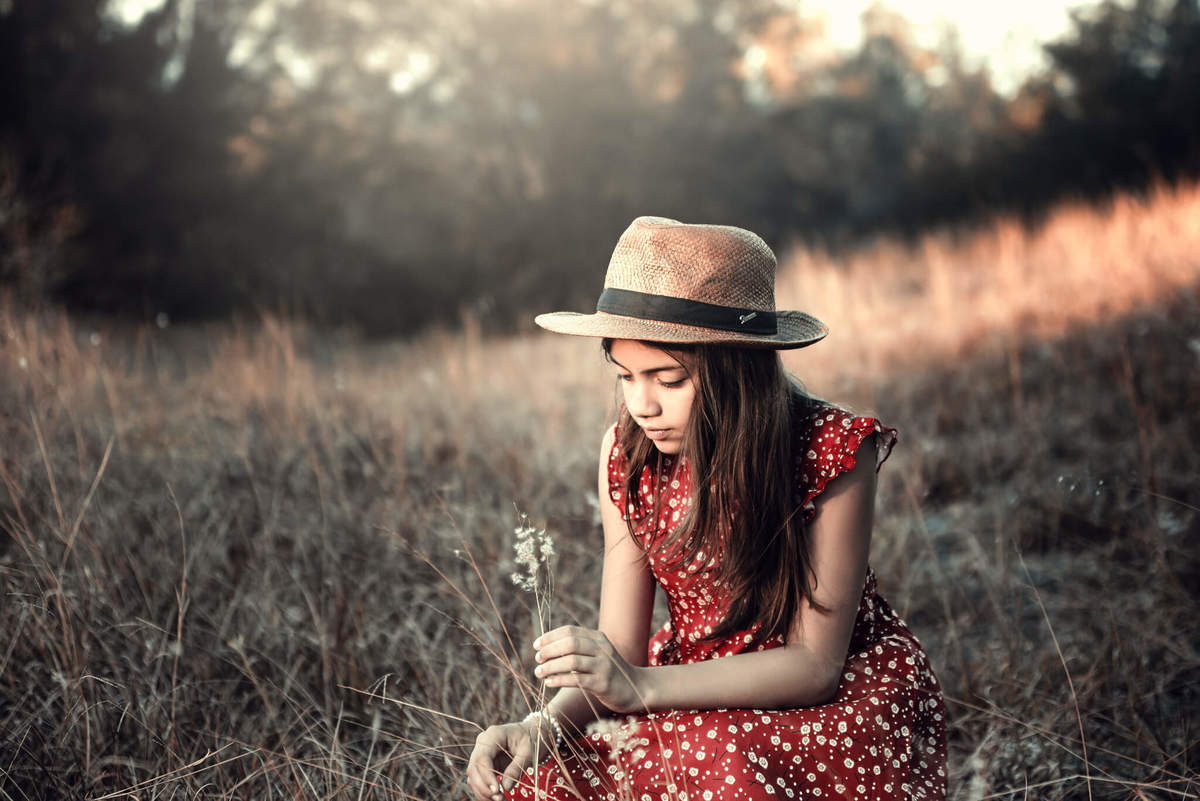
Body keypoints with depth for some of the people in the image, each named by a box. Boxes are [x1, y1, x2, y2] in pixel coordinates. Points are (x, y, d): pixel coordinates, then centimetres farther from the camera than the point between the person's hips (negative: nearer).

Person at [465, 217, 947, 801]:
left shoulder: (832, 451, -20)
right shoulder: (626, 455, -8)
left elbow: (815, 663, -21)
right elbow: (619, 651, -6)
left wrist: (641, 687, -33)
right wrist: (545, 724, -28)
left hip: (844, 694, -3)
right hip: (698, 698, 3)